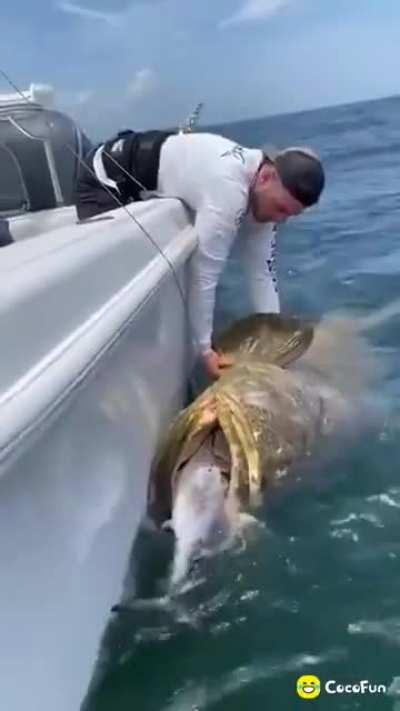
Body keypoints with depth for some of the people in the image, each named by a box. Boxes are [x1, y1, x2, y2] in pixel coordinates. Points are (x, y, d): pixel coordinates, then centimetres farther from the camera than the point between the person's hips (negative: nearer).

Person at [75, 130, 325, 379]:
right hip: (106, 177, -8)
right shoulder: (229, 190, -38)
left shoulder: (261, 193, -10)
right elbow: (204, 274, -33)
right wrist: (204, 349, -24)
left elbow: (263, 272, -5)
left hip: (144, 188, 9)